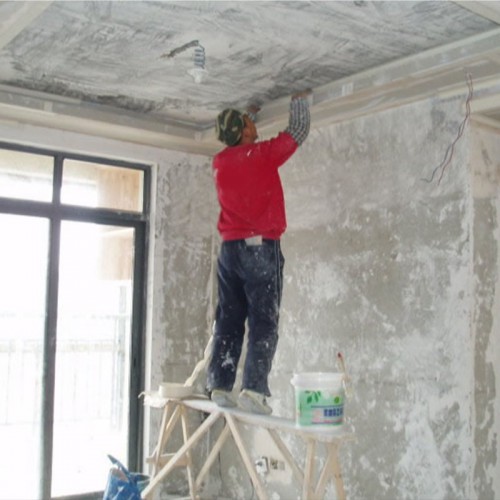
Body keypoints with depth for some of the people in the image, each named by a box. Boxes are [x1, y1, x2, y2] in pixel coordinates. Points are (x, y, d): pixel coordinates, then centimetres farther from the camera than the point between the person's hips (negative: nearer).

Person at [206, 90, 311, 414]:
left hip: (230, 250, 6)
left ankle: (220, 386, 7)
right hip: (261, 248, -6)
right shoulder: (261, 154, -4)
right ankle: (254, 389, -14)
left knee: (229, 321, 8)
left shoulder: (220, 161, 11)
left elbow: (238, 143, 35)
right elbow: (298, 132, 9)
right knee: (263, 322, -6)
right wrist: (300, 98, 25)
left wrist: (251, 113, 46)